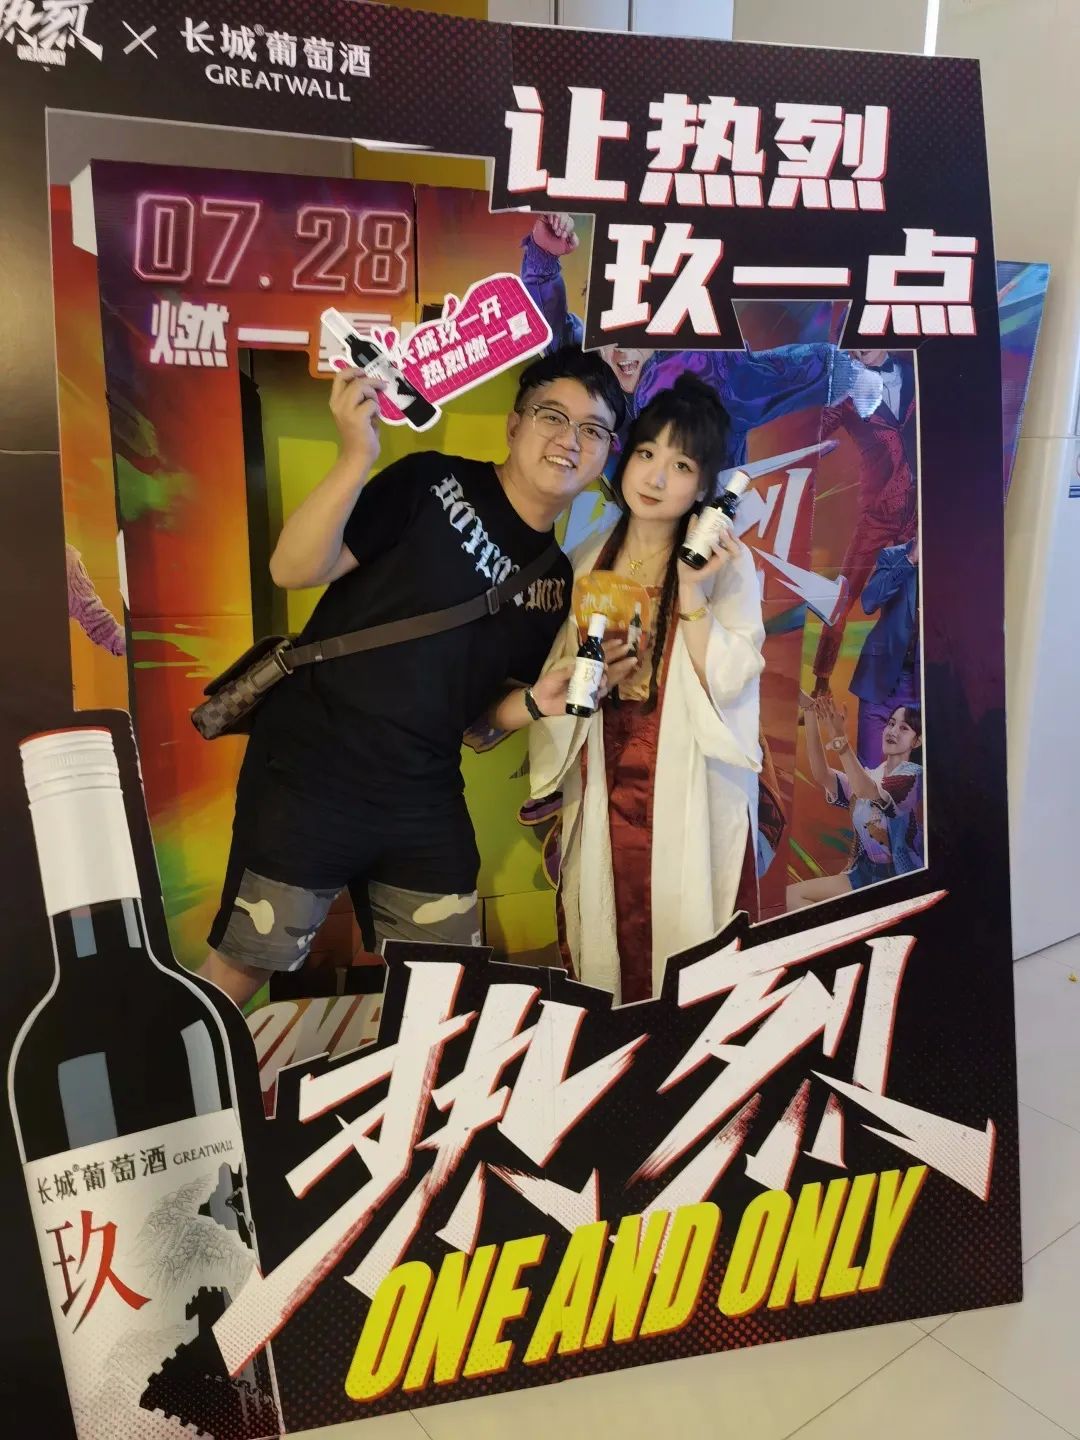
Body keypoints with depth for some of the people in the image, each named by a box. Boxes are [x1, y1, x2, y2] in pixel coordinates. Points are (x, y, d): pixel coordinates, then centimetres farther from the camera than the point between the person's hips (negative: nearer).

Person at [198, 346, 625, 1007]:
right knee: (241, 971, 5)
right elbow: (295, 569, -15)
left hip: (426, 801, 6)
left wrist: (538, 701, -5)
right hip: (310, 773, -5)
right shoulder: (435, 483, -7)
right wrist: (358, 456, -27)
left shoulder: (556, 580, 9)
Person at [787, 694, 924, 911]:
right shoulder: (868, 776, 9)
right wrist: (810, 713, -19)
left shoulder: (914, 774, -9)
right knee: (791, 895, -6)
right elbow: (821, 775, -11)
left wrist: (841, 740, -42)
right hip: (864, 874, 6)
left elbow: (867, 791, -30)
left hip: (901, 880, -6)